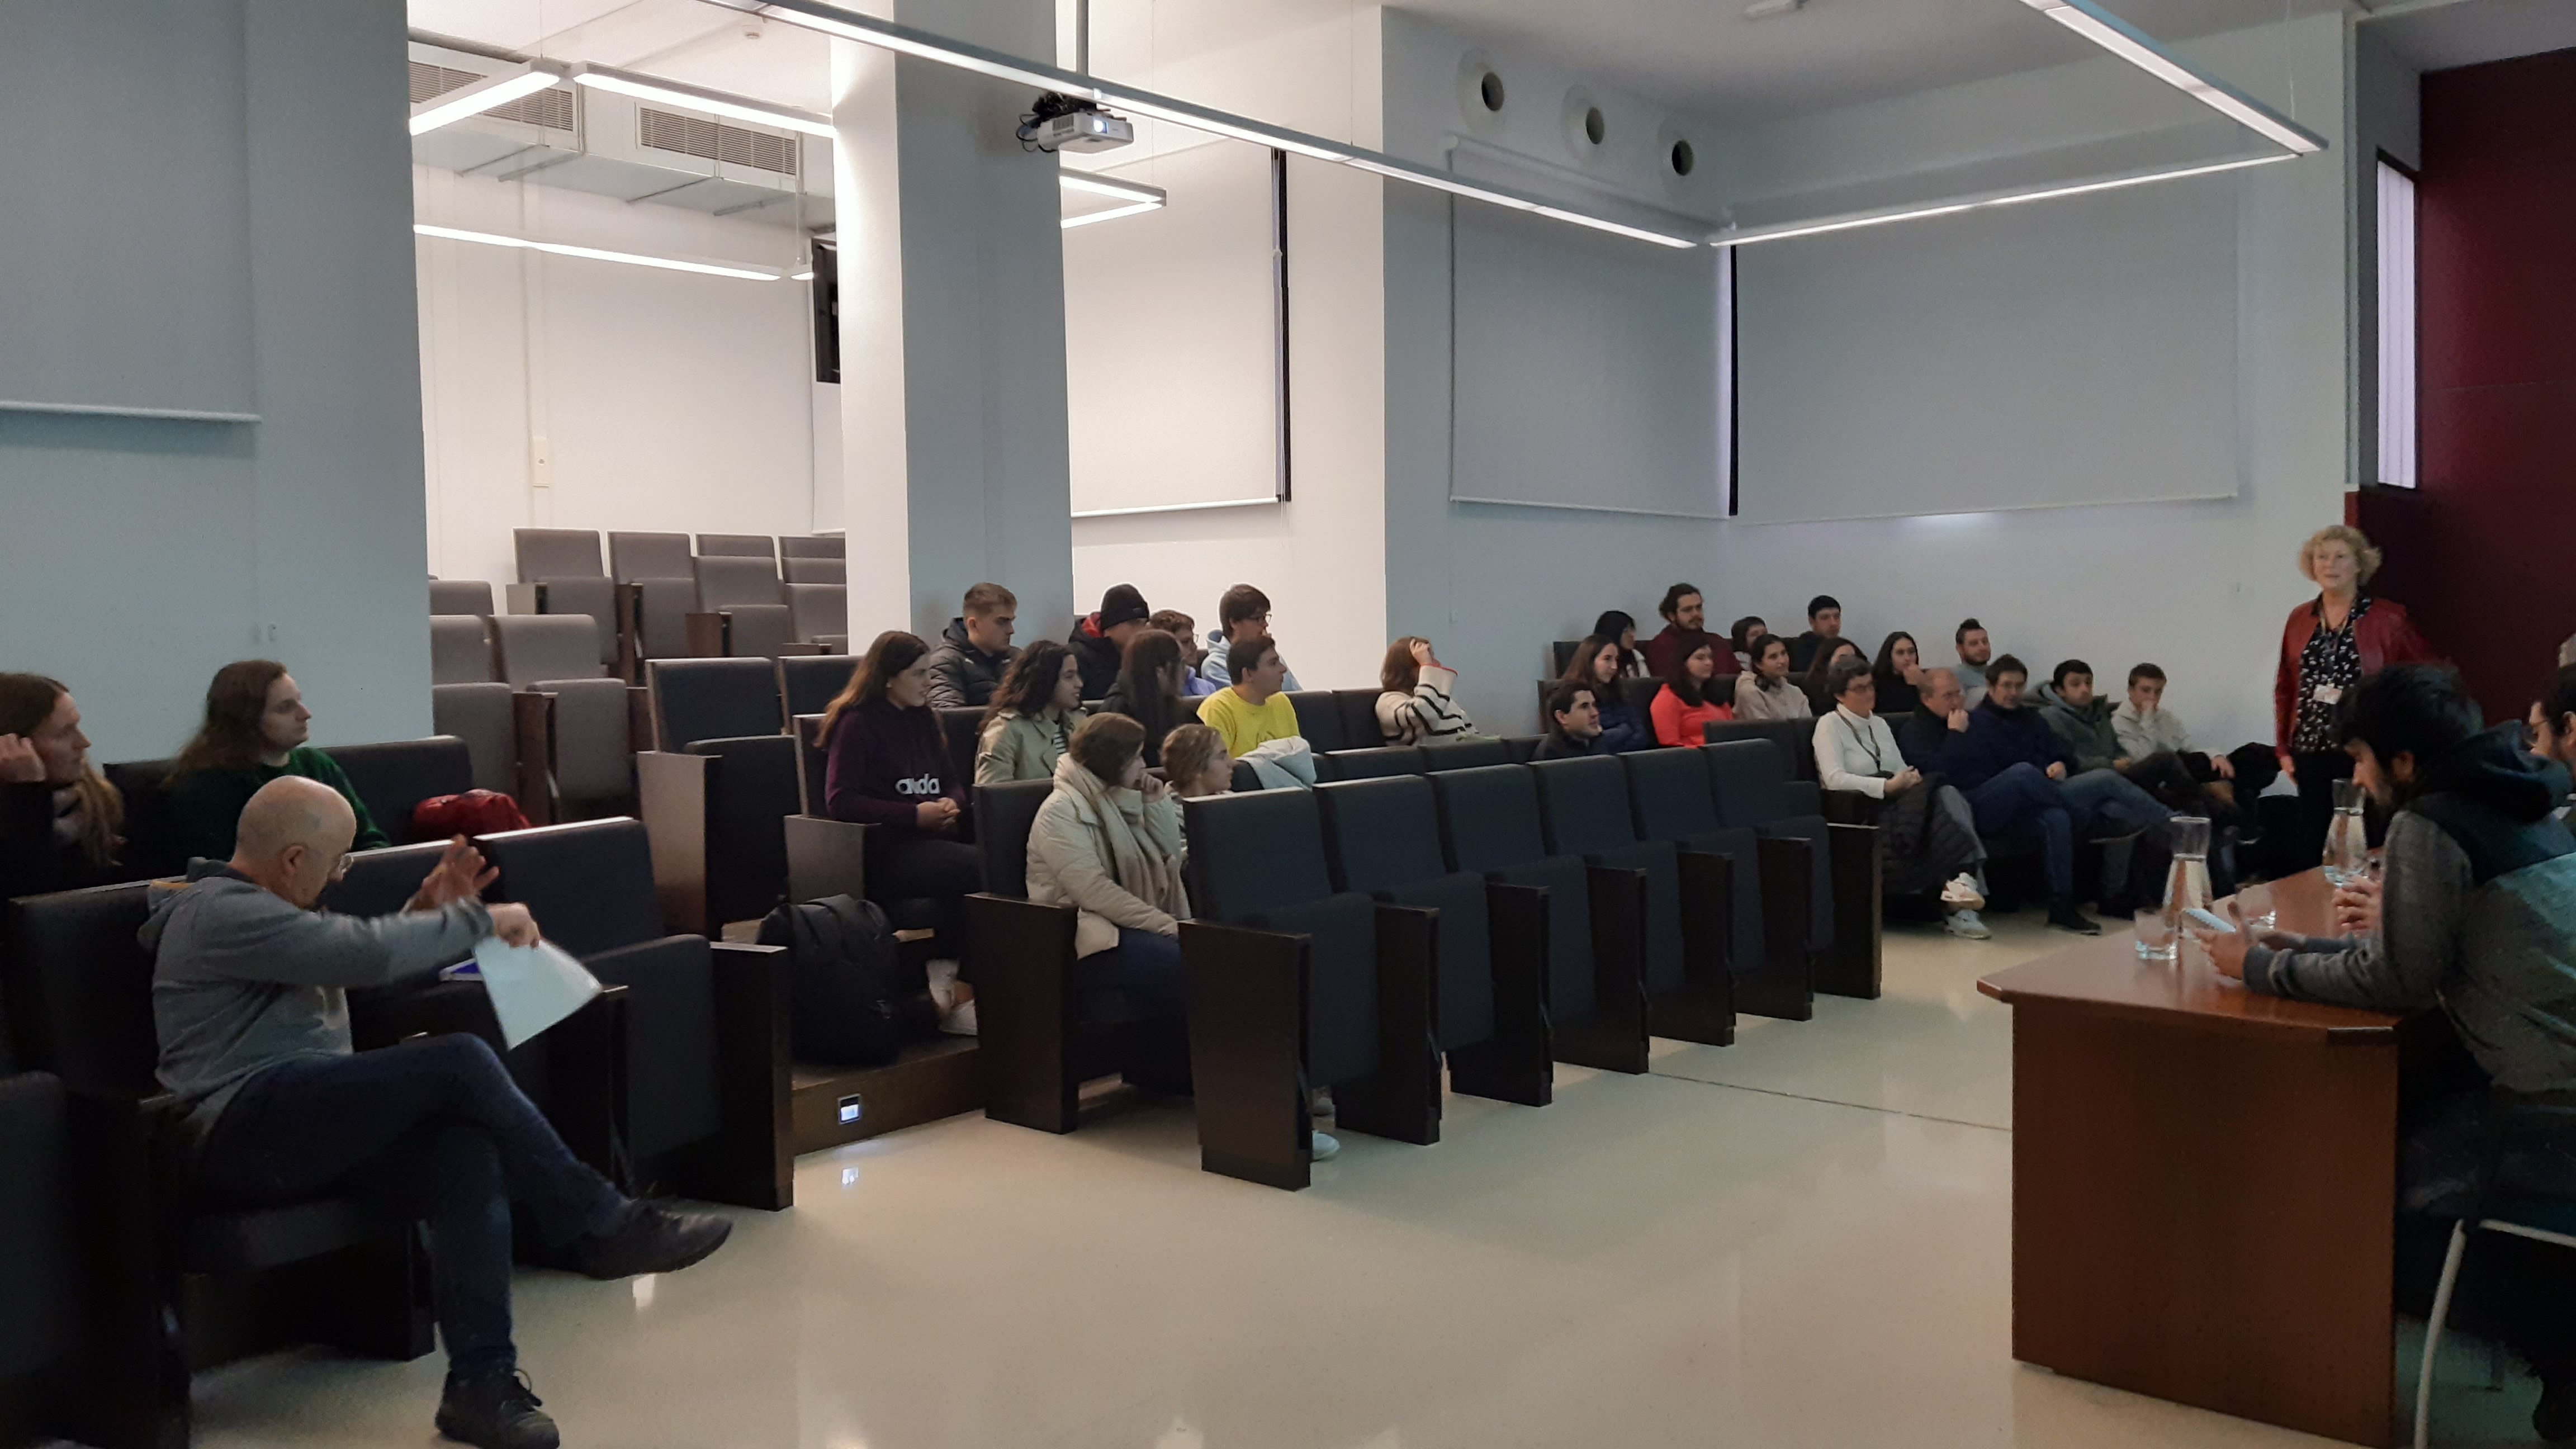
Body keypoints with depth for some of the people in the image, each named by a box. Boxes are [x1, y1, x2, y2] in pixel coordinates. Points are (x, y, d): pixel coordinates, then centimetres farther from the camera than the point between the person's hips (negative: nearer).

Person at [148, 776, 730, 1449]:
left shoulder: (262, 906, 22)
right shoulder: (221, 913, -11)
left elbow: (360, 961, 28)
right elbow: (367, 953, -24)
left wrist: (432, 912, 12)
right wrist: (479, 921, -13)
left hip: (313, 1128, 9)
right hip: (245, 1132, -9)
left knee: (470, 1155, -21)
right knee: (460, 1061, -26)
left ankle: (481, 1381, -25)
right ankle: (599, 1227, -14)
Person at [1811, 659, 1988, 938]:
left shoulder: (1880, 724, 26)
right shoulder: (1830, 725, 3)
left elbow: (1903, 772, 18)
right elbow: (1834, 779, -13)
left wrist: (1910, 777, -7)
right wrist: (1888, 786, -19)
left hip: (1899, 805, 6)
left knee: (1947, 793, -27)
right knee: (1941, 794, -29)